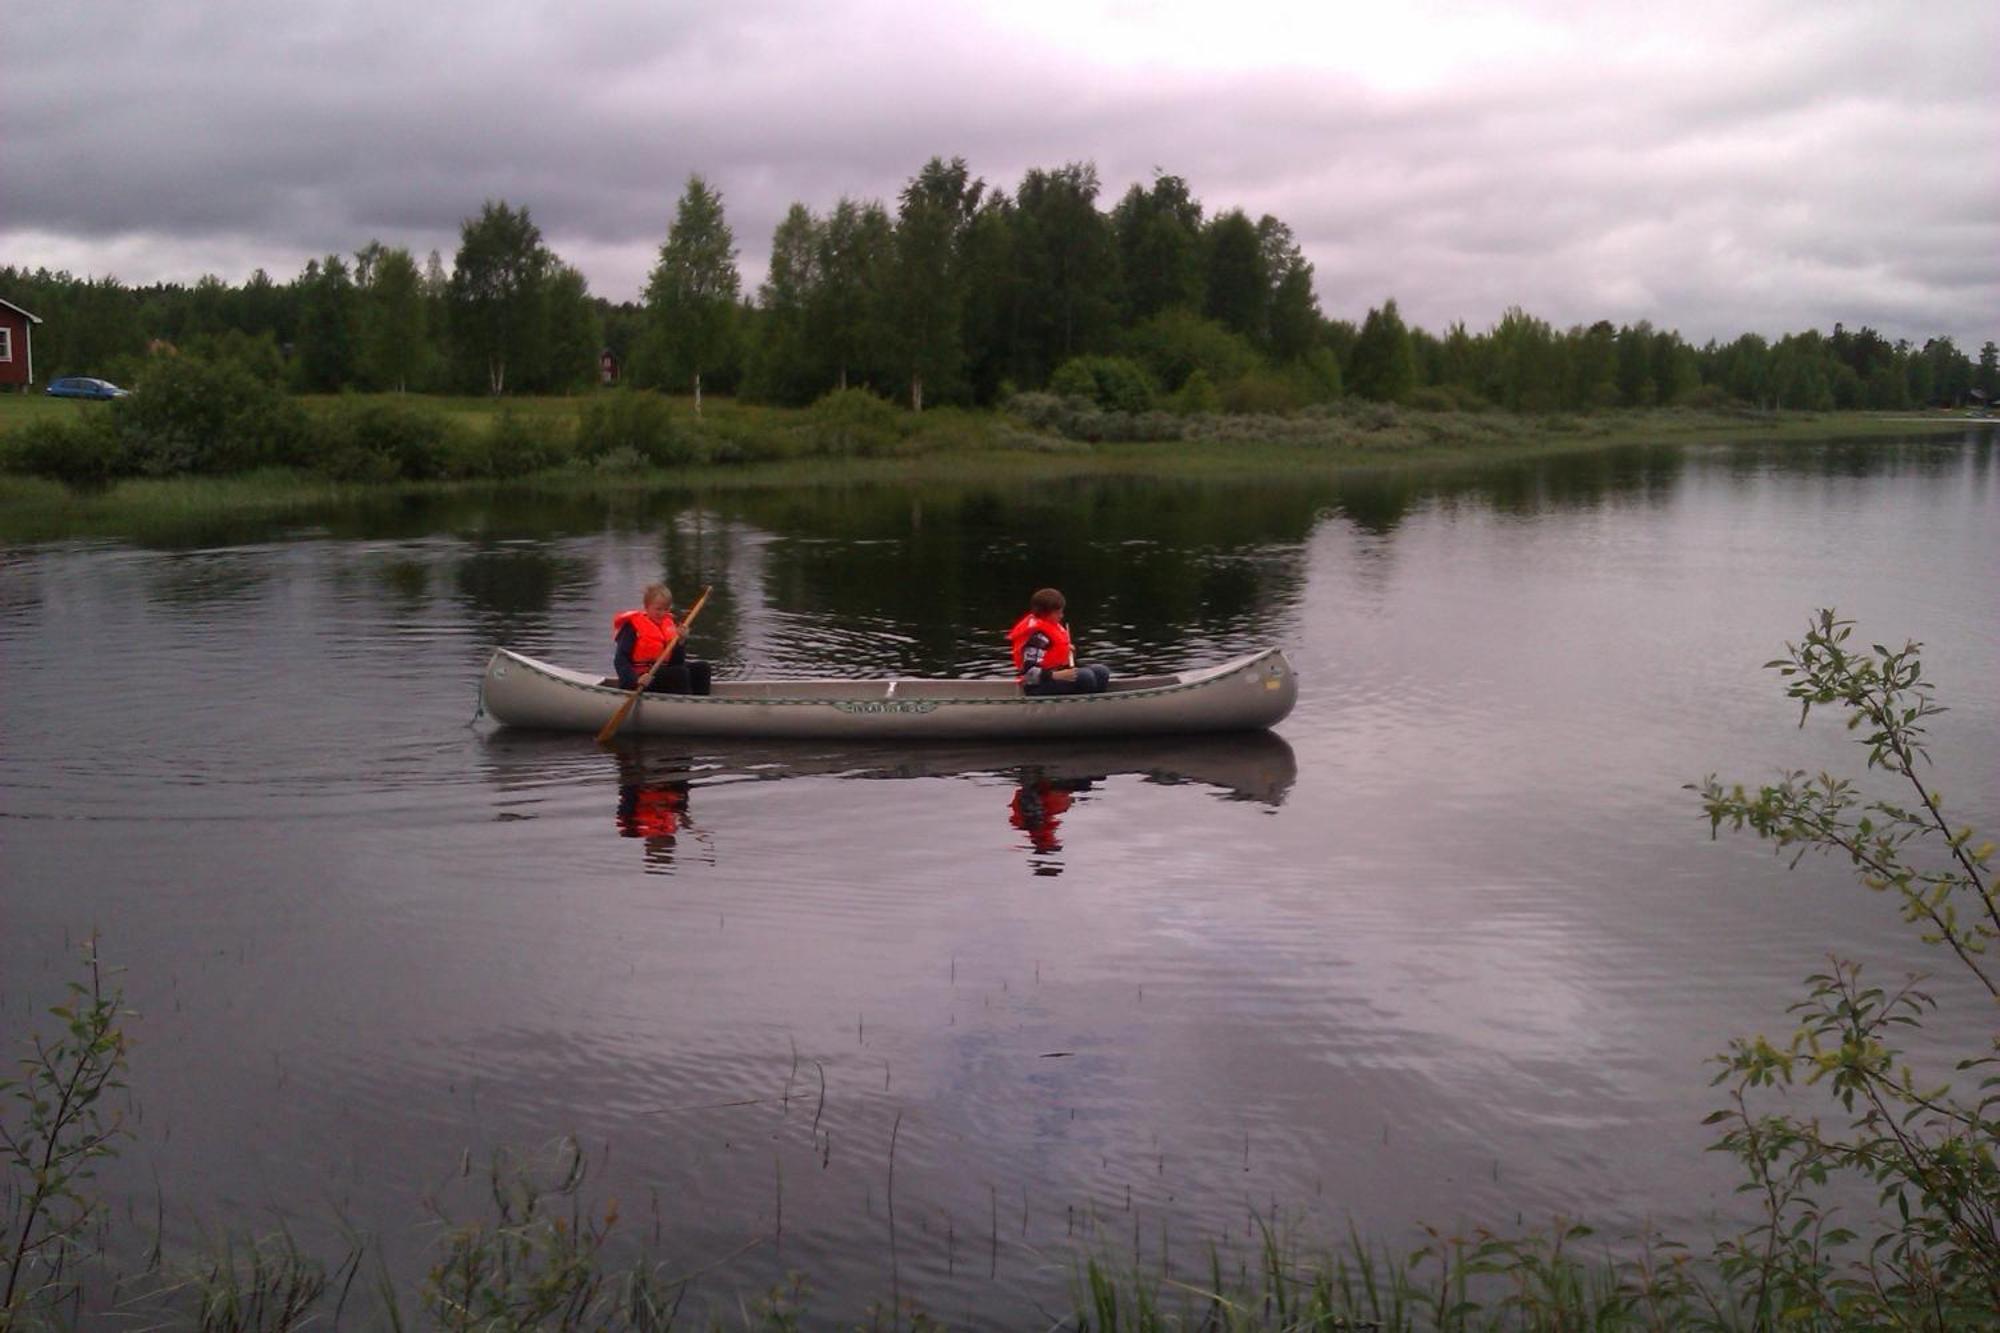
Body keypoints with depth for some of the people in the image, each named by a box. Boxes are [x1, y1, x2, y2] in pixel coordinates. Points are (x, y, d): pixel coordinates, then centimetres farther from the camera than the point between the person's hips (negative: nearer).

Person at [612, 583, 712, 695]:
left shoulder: (668, 624, 11)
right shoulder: (633, 626, -7)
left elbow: (677, 662, 7)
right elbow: (620, 659, -15)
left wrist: (681, 642, -11)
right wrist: (635, 681, -30)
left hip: (664, 673, 7)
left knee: (702, 667, -7)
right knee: (681, 672, -28)